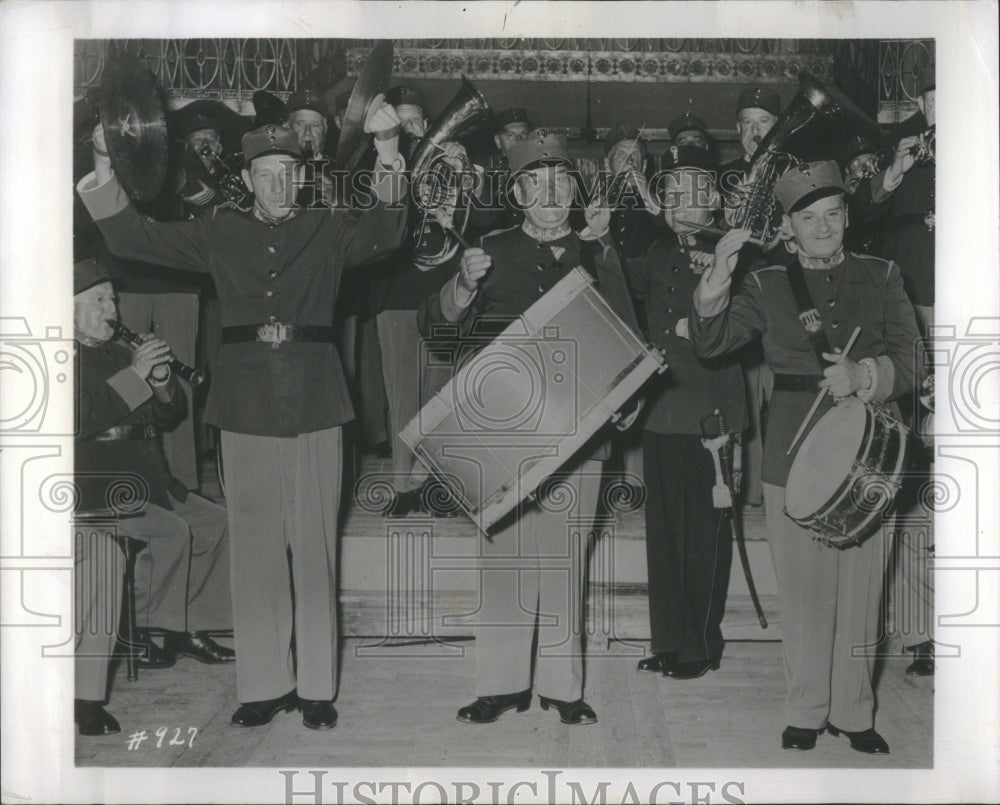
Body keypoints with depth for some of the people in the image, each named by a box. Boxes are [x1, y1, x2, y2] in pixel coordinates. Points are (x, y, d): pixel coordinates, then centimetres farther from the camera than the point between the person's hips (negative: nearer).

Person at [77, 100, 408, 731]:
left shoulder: (329, 232, 9)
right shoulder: (221, 235, 13)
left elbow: (385, 232, -9)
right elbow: (135, 238, 11)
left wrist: (388, 150, -21)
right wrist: (105, 168, -1)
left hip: (315, 407, -1)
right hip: (246, 409, 2)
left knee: (315, 548, 2)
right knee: (255, 549, 4)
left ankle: (317, 686, 11)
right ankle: (265, 684, 15)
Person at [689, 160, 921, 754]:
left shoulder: (882, 277, 8)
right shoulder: (767, 285, 6)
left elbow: (907, 362, 2)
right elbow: (709, 343, -6)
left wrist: (864, 376, -18)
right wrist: (717, 279, -21)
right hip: (792, 455, 0)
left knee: (861, 589, 7)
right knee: (802, 590, 6)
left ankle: (853, 711, 22)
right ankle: (806, 711, 21)